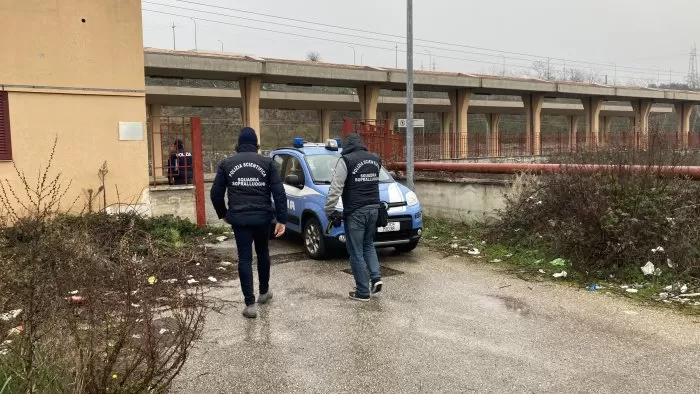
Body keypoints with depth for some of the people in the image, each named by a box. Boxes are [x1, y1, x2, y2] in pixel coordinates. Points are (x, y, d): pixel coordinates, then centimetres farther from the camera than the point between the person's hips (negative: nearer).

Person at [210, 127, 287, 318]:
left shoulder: (227, 163, 5)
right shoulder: (267, 162, 3)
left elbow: (216, 194, 5)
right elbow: (279, 193, -4)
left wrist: (223, 214, 21)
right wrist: (281, 219, -3)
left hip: (239, 218, -1)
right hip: (262, 216, 1)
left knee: (245, 258, 3)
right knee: (263, 253, 21)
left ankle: (250, 304, 1)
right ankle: (264, 292, 36)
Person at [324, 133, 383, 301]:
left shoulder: (346, 160, -8)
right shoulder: (375, 159, 13)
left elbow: (336, 188, -13)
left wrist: (330, 209, -9)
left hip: (355, 211, -6)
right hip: (373, 208, 6)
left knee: (356, 252, 1)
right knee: (368, 245, 23)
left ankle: (363, 291, 4)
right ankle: (376, 277, 9)